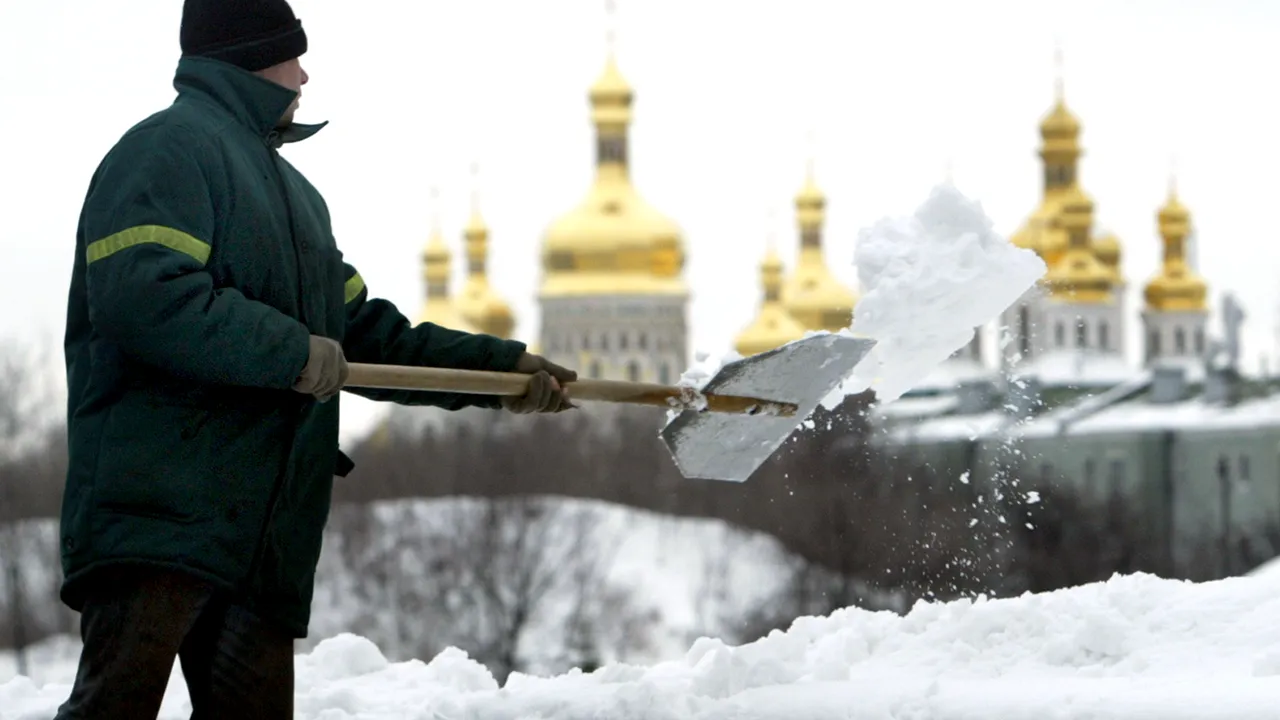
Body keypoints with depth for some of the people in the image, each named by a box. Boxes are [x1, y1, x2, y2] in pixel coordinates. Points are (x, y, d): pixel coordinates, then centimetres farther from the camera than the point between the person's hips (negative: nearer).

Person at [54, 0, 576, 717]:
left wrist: (500, 365, 23)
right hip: (160, 509, -9)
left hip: (264, 525, 9)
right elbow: (140, 295, -18)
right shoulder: (173, 146, -2)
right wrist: (290, 352, -14)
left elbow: (369, 335, 30)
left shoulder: (294, 192, 29)